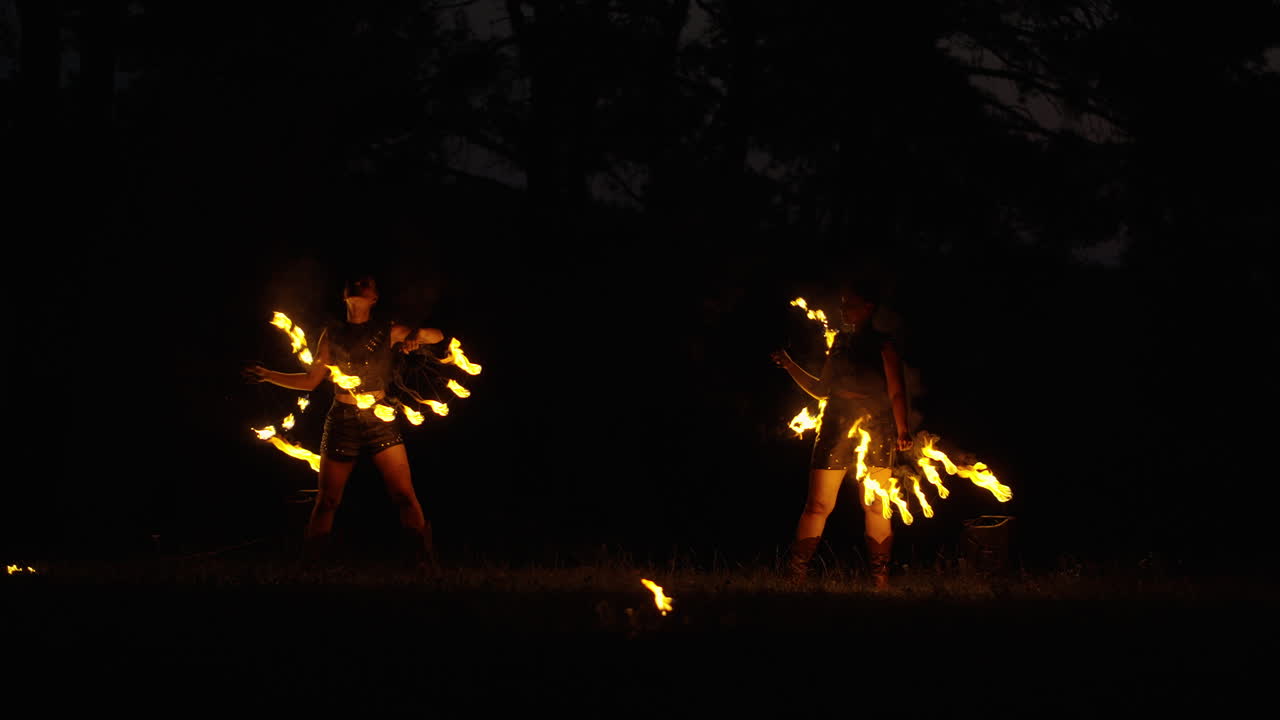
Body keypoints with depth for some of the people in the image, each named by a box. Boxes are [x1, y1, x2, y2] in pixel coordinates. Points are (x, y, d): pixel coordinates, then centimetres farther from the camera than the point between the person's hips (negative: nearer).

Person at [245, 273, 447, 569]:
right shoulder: (333, 334, 10)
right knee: (327, 501, -1)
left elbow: (437, 336, 6)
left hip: (380, 419, -1)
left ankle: (427, 567, -9)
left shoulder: (388, 331, 7)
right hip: (342, 420, 1)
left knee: (405, 497, -11)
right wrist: (268, 376, 5)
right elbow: (311, 380, 13)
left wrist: (417, 335, -17)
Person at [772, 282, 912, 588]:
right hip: (836, 427, 3)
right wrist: (790, 366, 13)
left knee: (875, 506, -1)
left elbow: (897, 392, -4)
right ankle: (795, 574, -3)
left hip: (874, 428, -3)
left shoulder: (882, 345, 1)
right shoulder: (840, 342, 15)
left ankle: (881, 580, 3)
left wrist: (902, 431, -15)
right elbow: (822, 390, 20)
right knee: (818, 504, -3)